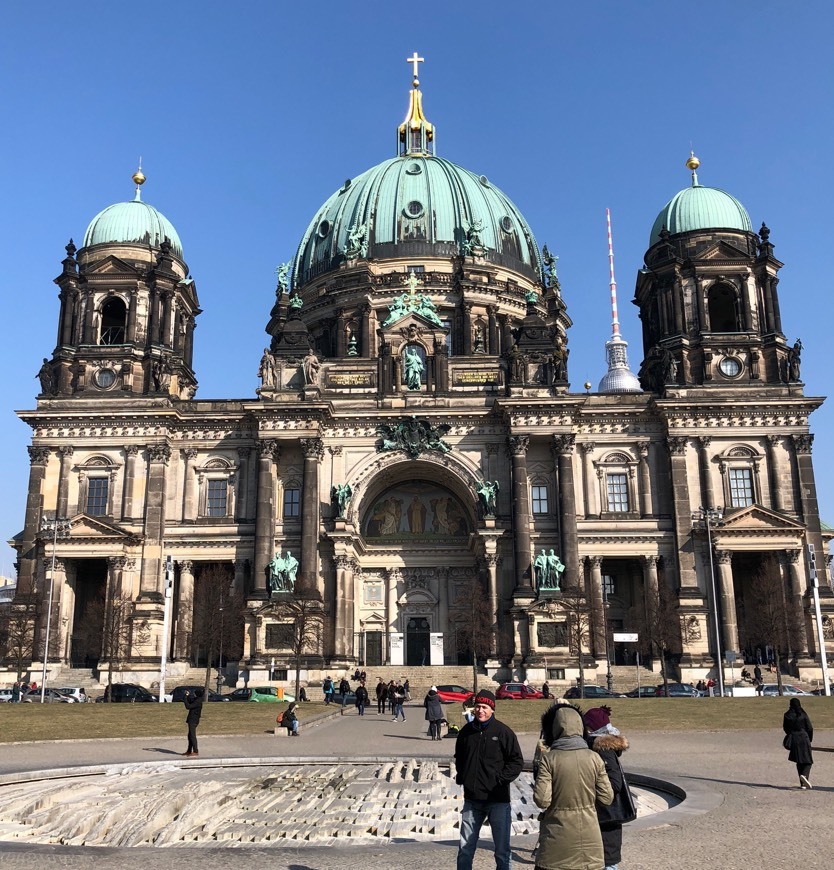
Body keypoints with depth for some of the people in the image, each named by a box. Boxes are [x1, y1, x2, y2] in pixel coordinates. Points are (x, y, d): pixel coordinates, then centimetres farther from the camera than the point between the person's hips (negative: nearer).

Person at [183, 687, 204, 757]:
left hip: (193, 720, -10)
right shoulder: (197, 699, 7)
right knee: (190, 736, 16)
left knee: (192, 735, -7)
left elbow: (188, 706, -24)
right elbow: (190, 701, 21)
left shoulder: (198, 702, -22)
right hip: (192, 720, 10)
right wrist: (188, 695, 5)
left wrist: (185, 697, -17)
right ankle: (189, 751, 24)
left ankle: (195, 752, -4)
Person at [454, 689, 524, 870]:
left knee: (502, 851, 4)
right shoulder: (466, 731, 5)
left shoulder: (503, 732, -8)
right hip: (472, 800, 4)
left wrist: (500, 779, -14)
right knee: (465, 850, 12)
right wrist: (461, 776, 8)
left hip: (498, 800, -4)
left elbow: (517, 761, -6)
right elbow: (459, 757, 22)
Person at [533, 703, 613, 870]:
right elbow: (606, 798, -1)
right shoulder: (594, 758, -4)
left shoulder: (549, 759, -12)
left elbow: (542, 800, -16)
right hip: (588, 837, 2)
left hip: (558, 836, -2)